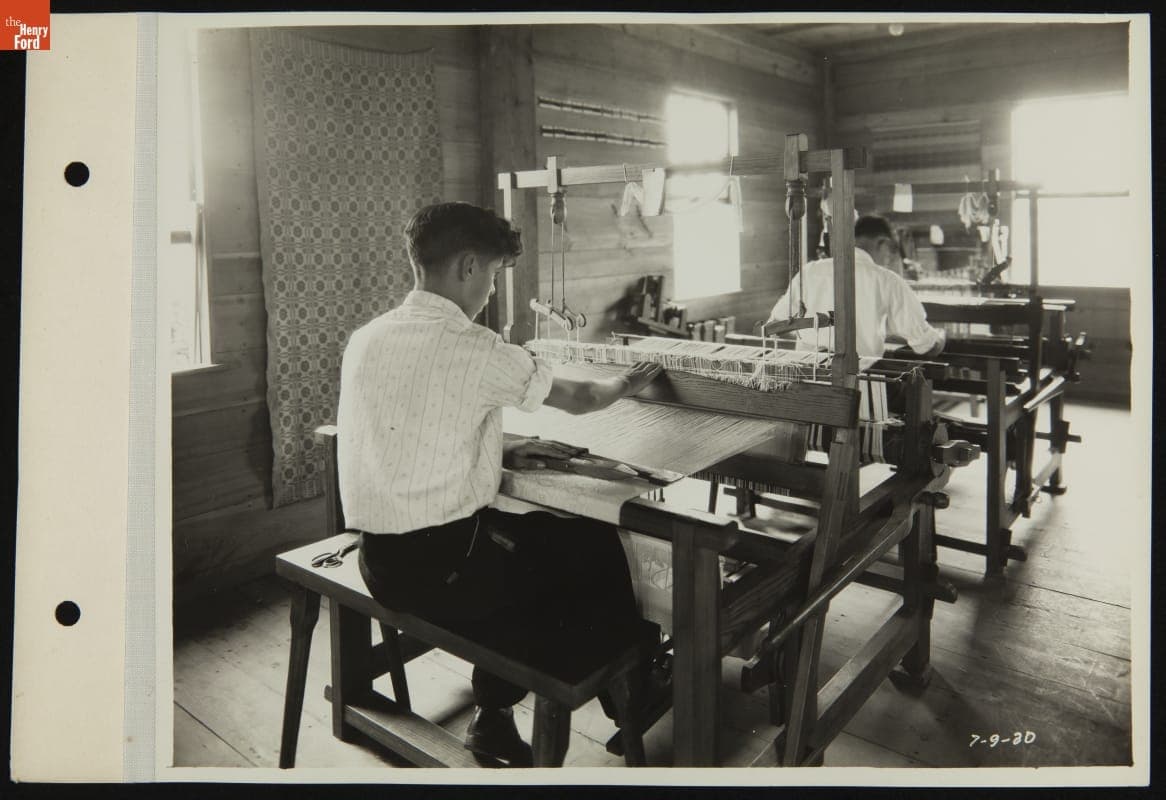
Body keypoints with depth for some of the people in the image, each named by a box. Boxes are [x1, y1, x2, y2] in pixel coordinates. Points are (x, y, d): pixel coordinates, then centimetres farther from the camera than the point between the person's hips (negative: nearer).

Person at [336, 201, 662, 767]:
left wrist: (499, 453, 12)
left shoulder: (366, 339, 5)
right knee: (597, 546, 12)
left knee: (535, 537, 24)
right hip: (443, 568, -7)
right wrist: (622, 386, 20)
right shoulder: (475, 349, -16)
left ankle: (496, 717, 29)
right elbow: (579, 399, 0)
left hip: (382, 560, 7)